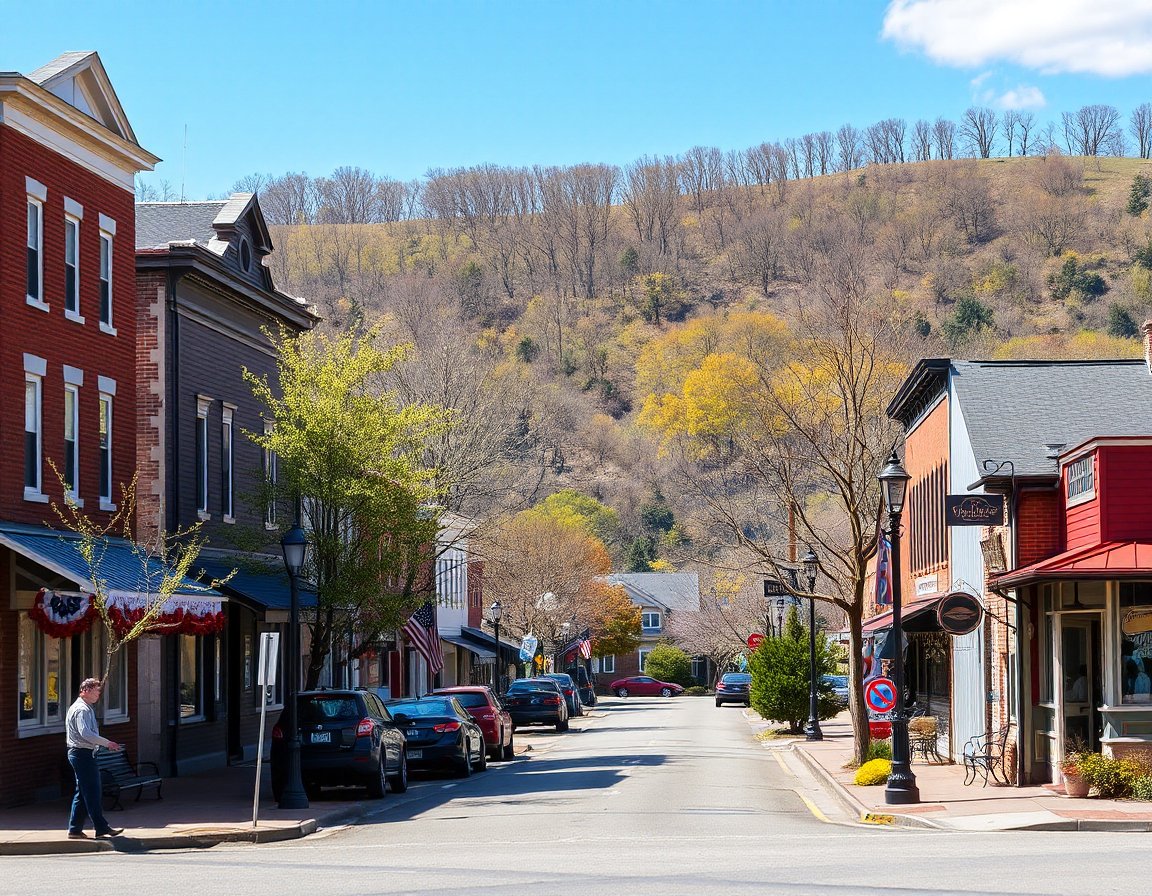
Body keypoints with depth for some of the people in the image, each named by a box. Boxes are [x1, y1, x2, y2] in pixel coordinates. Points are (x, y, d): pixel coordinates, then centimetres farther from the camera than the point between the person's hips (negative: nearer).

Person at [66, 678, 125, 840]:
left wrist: (106, 744, 16)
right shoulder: (82, 709, -15)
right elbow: (85, 733, -27)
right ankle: (102, 828, -5)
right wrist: (107, 743, -23)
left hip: (78, 753, 11)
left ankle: (75, 829, 14)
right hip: (83, 754, -11)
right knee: (93, 791, -7)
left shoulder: (84, 708, 19)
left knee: (83, 793, 12)